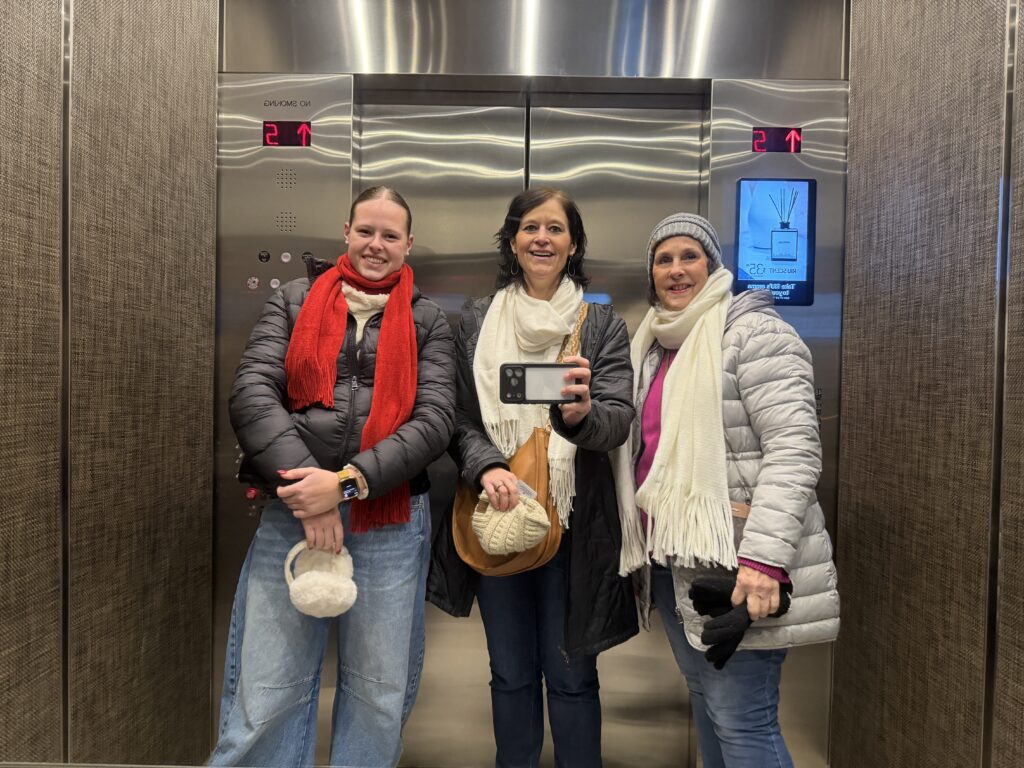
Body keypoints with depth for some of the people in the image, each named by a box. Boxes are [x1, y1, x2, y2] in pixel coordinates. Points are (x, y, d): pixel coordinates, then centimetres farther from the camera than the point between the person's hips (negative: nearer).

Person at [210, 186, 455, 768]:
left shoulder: (428, 321, 7)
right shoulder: (295, 301, 9)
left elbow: (435, 419, -4)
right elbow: (253, 392, -3)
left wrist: (347, 482, -16)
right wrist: (305, 490, -14)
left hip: (392, 521, 0)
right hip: (292, 511, 0)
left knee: (379, 694, 13)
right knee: (266, 693, 7)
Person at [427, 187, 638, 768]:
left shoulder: (602, 324, 1)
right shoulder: (477, 321, 5)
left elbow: (618, 421, -11)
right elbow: (459, 417, 3)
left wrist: (581, 413, -33)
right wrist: (486, 466, -17)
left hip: (574, 524, -1)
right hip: (496, 518, 2)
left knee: (571, 676, 10)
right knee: (511, 673, 17)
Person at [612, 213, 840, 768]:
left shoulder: (752, 332, -9)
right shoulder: (653, 345, 15)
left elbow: (793, 448, -18)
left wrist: (764, 556, -24)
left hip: (734, 560, -7)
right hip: (672, 557, 8)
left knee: (740, 720, -2)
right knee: (704, 698, 18)